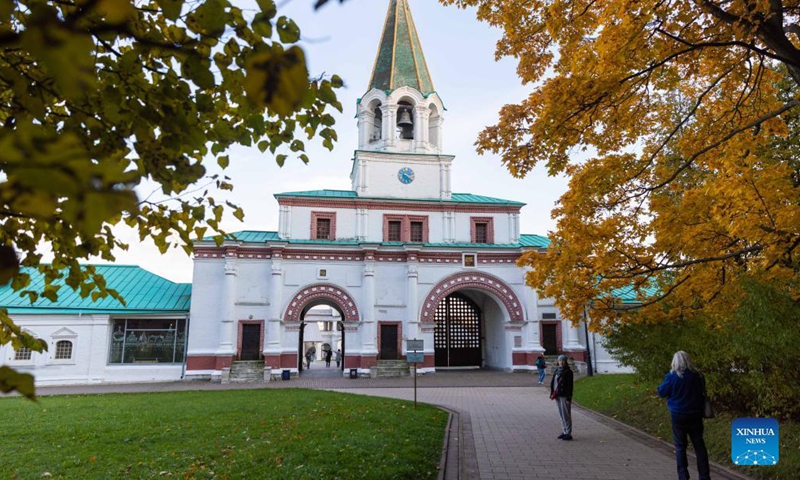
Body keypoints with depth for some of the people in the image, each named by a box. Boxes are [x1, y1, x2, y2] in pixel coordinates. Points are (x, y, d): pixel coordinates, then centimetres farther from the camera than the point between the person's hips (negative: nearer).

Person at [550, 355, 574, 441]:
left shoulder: (568, 372, -10)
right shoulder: (557, 370, 11)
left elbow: (570, 385, -12)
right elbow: (553, 382, 15)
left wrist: (569, 398, -16)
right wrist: (553, 393, 10)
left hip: (564, 396, -7)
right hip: (557, 395, 7)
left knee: (566, 415, -2)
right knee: (561, 415, 13)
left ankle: (568, 434, 5)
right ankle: (565, 432, 21)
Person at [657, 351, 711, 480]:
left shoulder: (672, 376, -16)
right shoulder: (697, 375, -4)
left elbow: (661, 393, -5)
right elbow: (702, 390, 14)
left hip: (678, 416, -3)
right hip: (695, 415, 3)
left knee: (680, 446, 8)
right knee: (699, 444, 13)